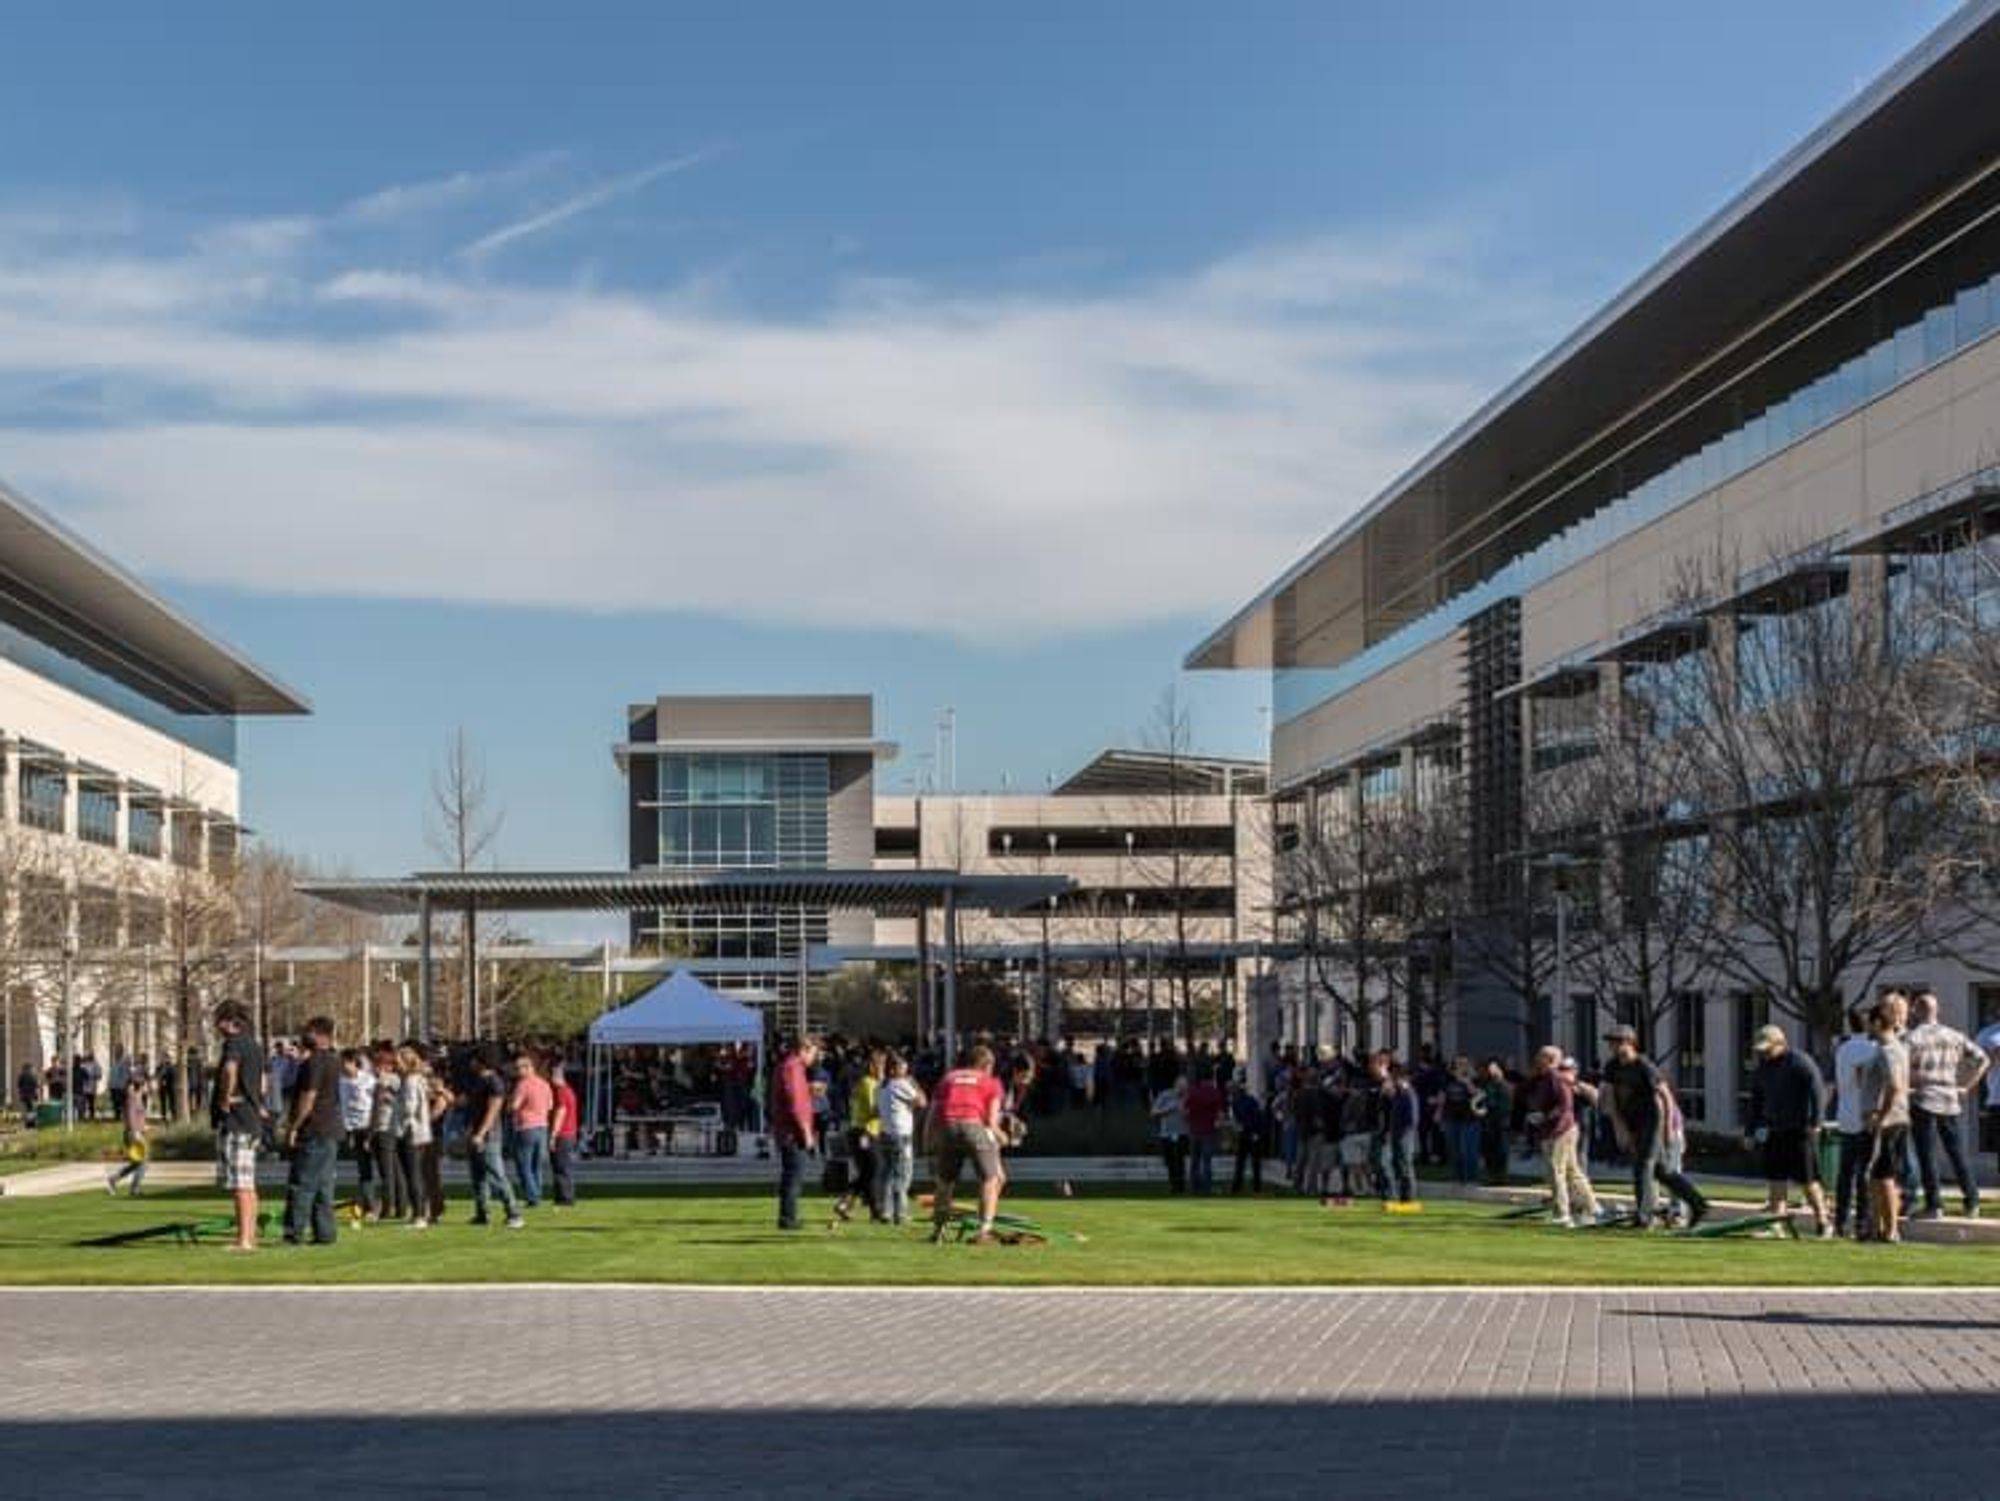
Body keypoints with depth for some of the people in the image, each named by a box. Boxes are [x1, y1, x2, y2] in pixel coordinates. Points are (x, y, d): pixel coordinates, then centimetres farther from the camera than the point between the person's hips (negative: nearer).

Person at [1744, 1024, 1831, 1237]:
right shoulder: (1762, 1068, 13)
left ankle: (1823, 1222, 9)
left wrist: (1815, 1122, -21)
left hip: (1799, 1131, -7)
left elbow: (1818, 1092, -15)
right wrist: (1752, 1129, 17)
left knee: (1808, 1180, -2)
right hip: (1774, 1132, 7)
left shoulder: (1801, 1063, -10)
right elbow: (1756, 1101, 22)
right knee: (1775, 1179, 3)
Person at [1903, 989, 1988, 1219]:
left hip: (1923, 1101, -5)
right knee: (1957, 1152, 13)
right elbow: (1981, 1059, 11)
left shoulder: (1913, 1038, -8)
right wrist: (1966, 1085, 12)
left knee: (1927, 1156, -1)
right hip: (1950, 1101, 5)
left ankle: (1934, 1206, -3)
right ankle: (1972, 1202, 15)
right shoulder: (1954, 1036, 8)